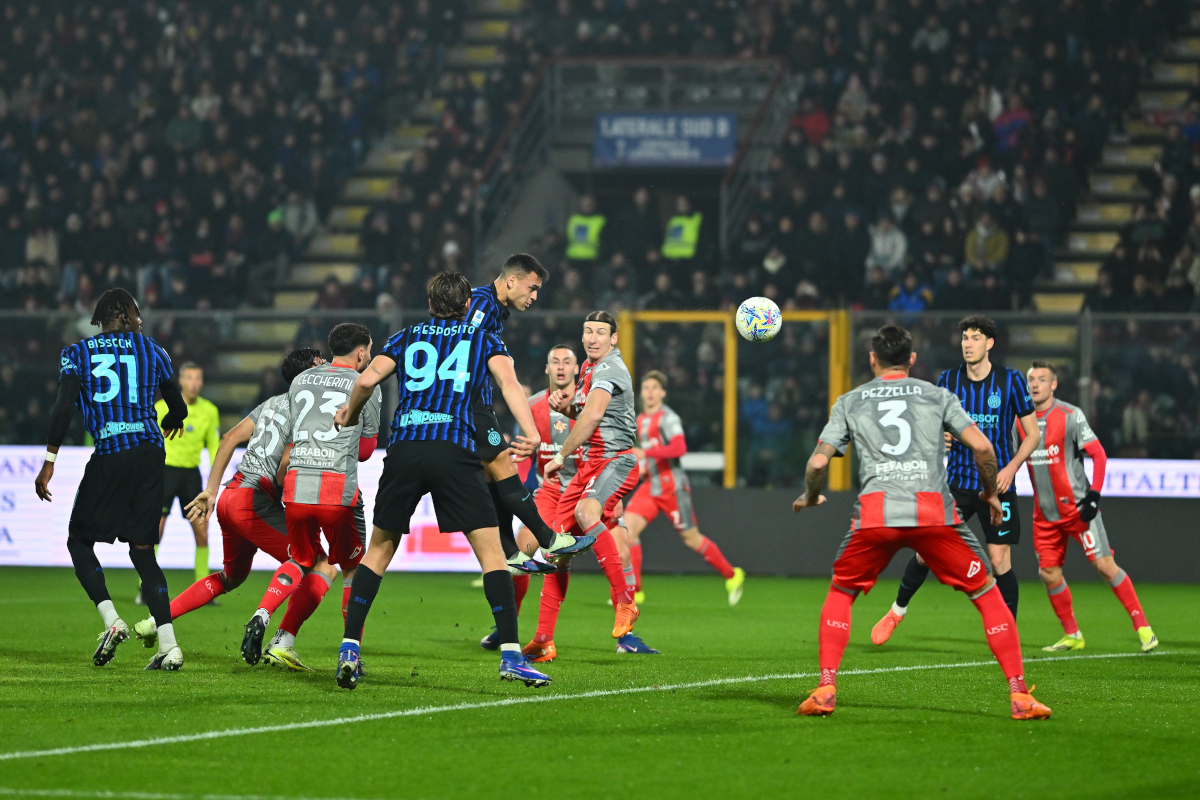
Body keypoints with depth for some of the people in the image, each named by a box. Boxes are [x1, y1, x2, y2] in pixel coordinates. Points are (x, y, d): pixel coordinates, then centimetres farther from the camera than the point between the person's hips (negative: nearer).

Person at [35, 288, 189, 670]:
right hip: (150, 451, 3)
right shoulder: (152, 351, 13)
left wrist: (49, 461, -7)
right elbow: (178, 409, 20)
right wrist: (170, 421, 45)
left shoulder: (77, 353, 6)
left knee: (79, 540, 13)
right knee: (142, 550, 7)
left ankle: (111, 619, -8)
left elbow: (63, 407, -7)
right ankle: (168, 645, -4)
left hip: (109, 455, -3)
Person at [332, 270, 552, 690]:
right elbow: (507, 380, -1)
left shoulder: (406, 337, 21)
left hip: (403, 450, 2)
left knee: (379, 549, 14)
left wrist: (349, 414, 28)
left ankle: (349, 647, 6)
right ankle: (511, 654, -10)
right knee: (490, 551, 0)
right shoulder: (484, 339, 18)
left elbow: (367, 379, 8)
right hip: (455, 451, -2)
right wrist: (531, 434, -10)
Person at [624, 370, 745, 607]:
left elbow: (679, 447, -28)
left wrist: (646, 453, -34)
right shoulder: (640, 420, 14)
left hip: (672, 487, -7)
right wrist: (643, 467, 13)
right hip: (650, 487, 7)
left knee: (692, 538, 1)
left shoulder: (668, 418, -12)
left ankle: (732, 576, 21)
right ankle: (633, 591, -7)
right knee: (628, 527, -10)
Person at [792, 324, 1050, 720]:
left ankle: (826, 689, 9)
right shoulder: (937, 395, 17)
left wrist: (809, 498, 31)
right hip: (933, 510, -1)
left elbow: (818, 462, 11)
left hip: (875, 512, 1)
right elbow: (981, 447, 6)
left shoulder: (850, 402, 19)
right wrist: (991, 493, 22)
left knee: (840, 594, 22)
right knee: (987, 594, 10)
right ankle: (1019, 695, 1)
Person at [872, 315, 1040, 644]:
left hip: (998, 484, -2)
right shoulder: (948, 381, 2)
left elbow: (1032, 433, 1)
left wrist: (1011, 467, -13)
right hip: (957, 480, 2)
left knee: (1000, 561, -6)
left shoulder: (1010, 380, -4)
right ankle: (897, 611, 20)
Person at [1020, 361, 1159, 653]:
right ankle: (1072, 635, 18)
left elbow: (1098, 454, -8)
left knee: (1105, 564, -11)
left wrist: (1093, 495, -16)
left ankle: (1142, 627, -5)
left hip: (1078, 507, -5)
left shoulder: (1070, 416, -9)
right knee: (1049, 573, 2)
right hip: (1045, 514, 5)